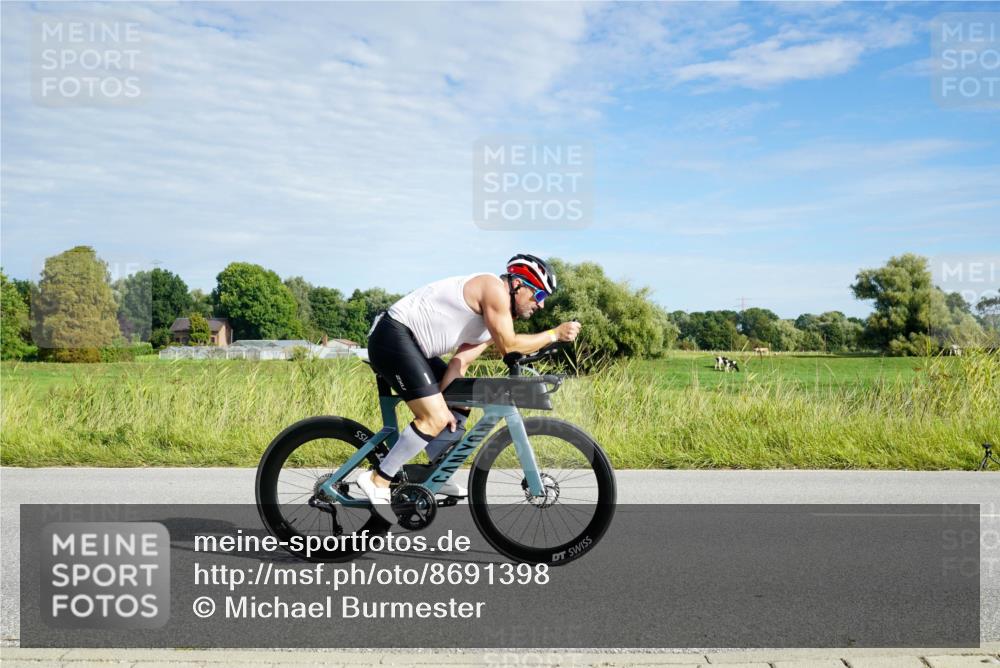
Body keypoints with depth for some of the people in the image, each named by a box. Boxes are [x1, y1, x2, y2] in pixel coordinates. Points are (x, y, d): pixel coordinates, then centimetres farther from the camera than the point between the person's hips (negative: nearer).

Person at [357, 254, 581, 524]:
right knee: (435, 419, -17)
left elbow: (460, 361, 11)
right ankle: (377, 481, -9)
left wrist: (441, 402, 1)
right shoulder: (494, 289, -12)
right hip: (394, 336, -11)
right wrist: (555, 334, -10)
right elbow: (508, 345, -19)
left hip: (411, 345, 11)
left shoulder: (497, 318, 16)